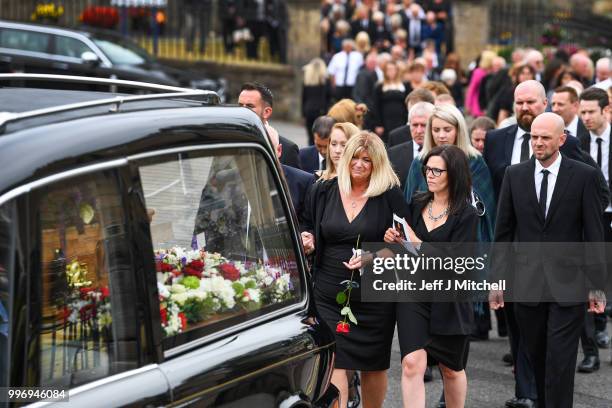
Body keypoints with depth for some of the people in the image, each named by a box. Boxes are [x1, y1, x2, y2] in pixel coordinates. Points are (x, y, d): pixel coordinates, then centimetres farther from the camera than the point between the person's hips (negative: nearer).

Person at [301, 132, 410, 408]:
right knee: (333, 362, -8)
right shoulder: (323, 192, 6)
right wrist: (308, 242, -3)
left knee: (374, 364, 9)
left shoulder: (390, 196, -2)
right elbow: (310, 231, 20)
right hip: (329, 293, 1)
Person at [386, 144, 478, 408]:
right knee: (412, 363, -13)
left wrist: (417, 244, -21)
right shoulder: (417, 204, 5)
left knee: (451, 369, 13)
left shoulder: (466, 215, -8)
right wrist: (394, 239, -7)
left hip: (448, 299, -3)